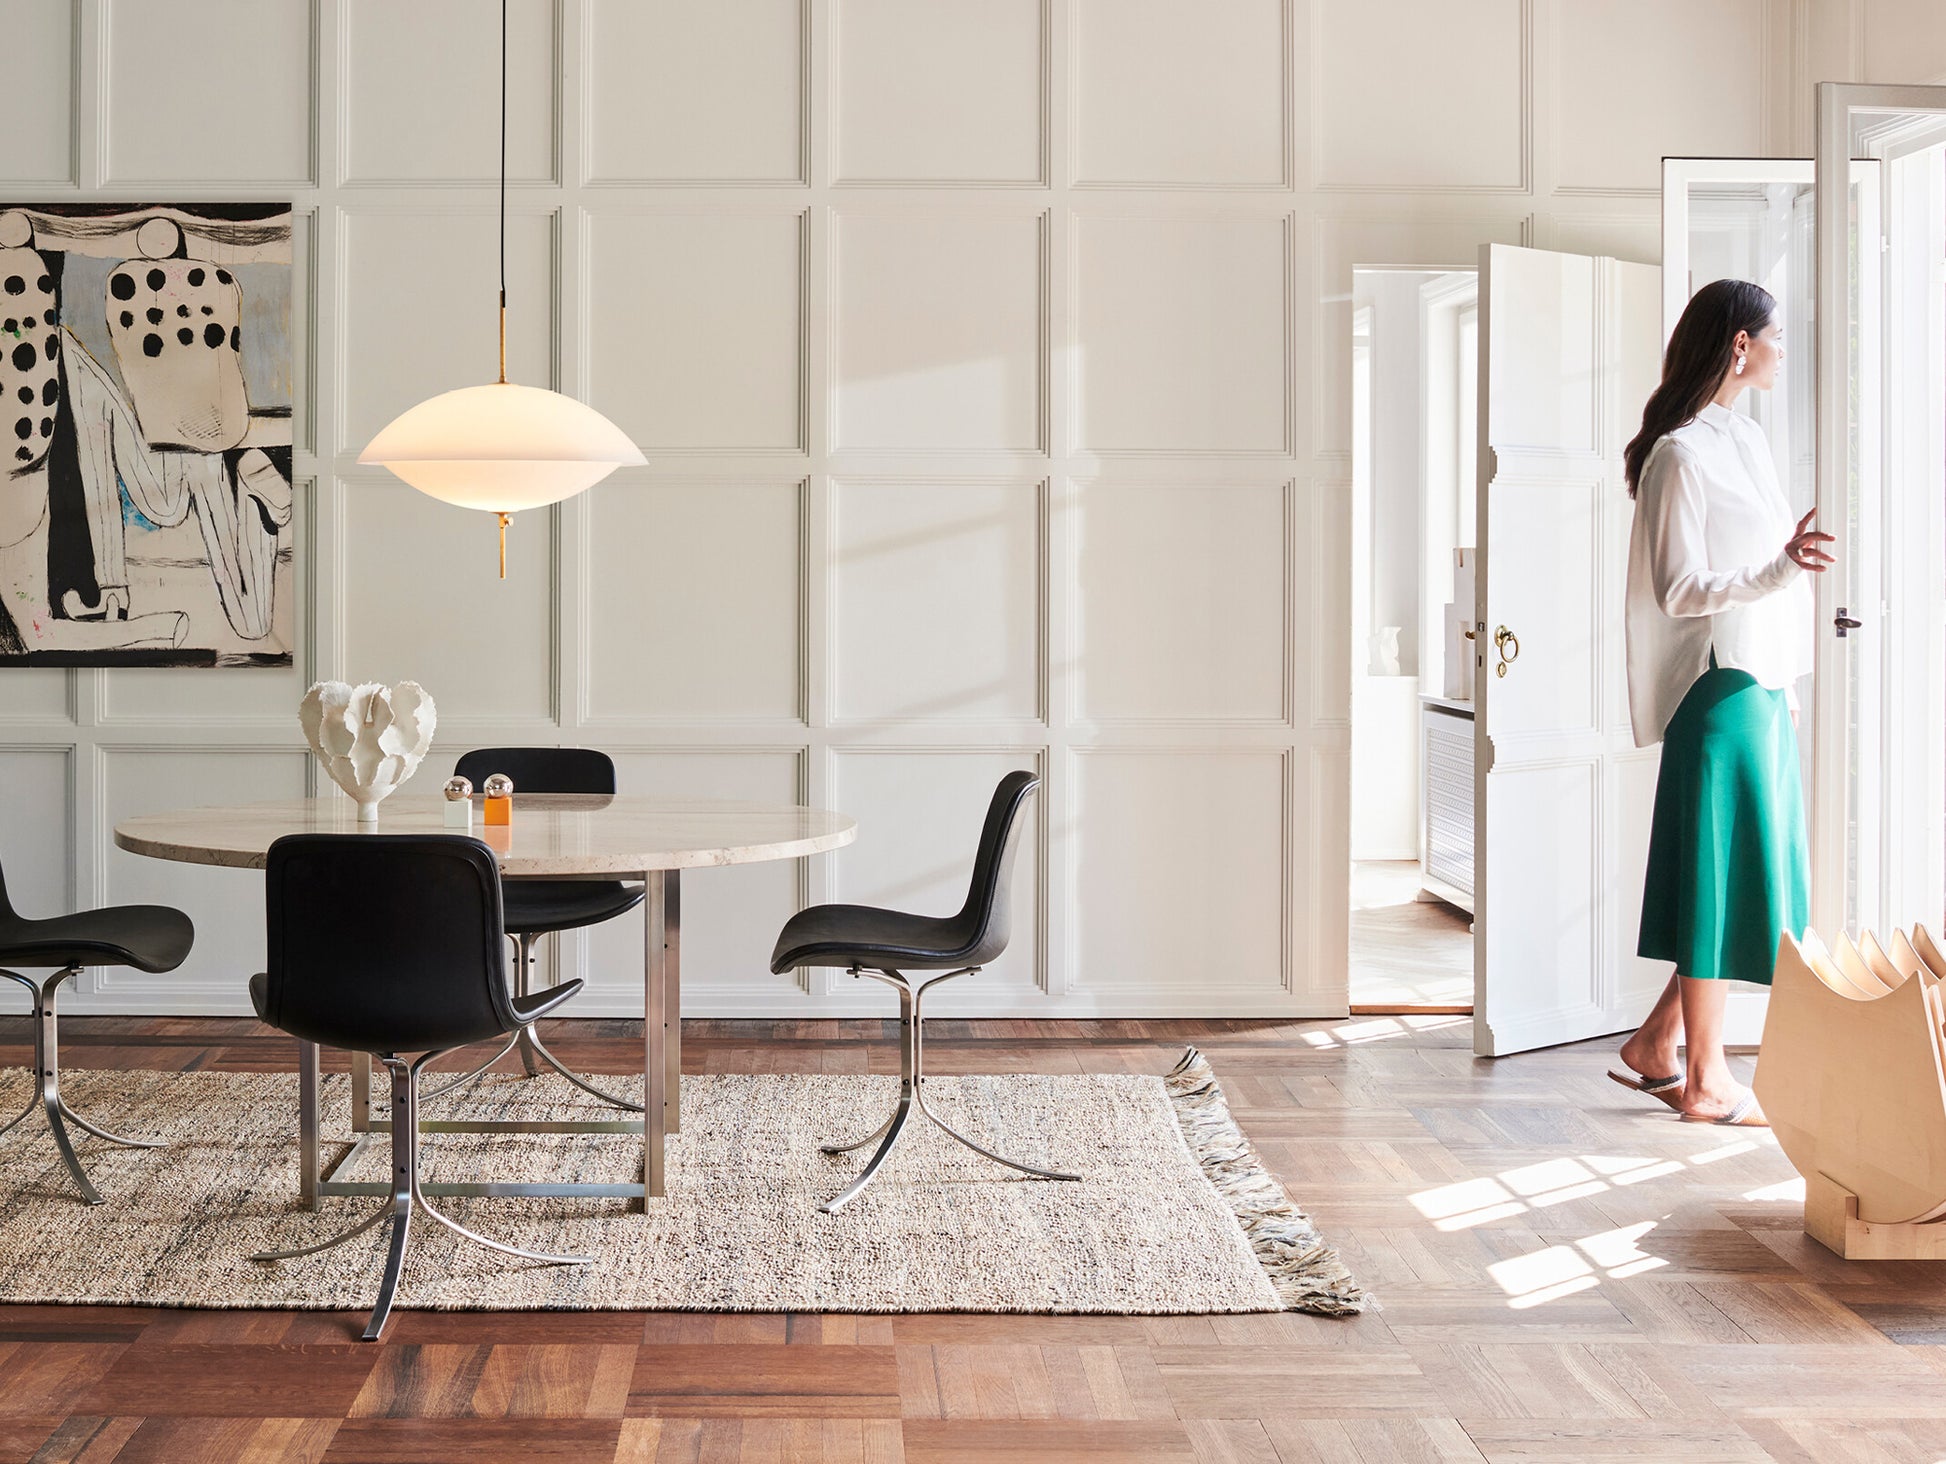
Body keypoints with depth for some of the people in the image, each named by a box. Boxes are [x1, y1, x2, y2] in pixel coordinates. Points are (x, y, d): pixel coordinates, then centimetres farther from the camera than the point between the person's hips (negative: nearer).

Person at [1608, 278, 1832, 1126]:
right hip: (1722, 691, -9)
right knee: (1721, 876, -4)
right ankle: (1705, 1081, 5)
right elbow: (1679, 588, -16)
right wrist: (1781, 568, -29)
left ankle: (1655, 1047, 20)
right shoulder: (1682, 454, -12)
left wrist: (1786, 684, 19)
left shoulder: (1746, 442, 15)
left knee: (1744, 876, 11)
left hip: (1763, 689, 9)